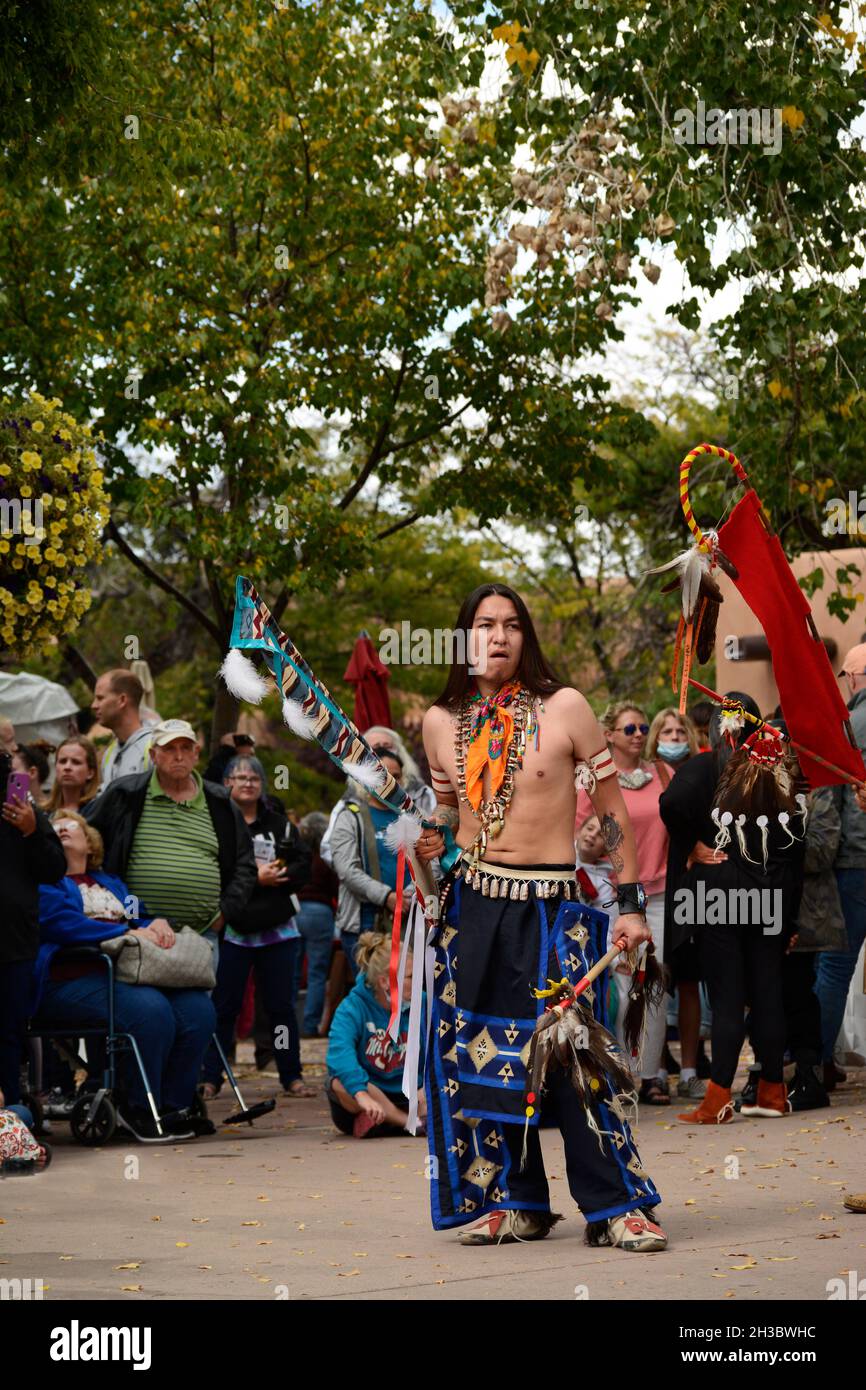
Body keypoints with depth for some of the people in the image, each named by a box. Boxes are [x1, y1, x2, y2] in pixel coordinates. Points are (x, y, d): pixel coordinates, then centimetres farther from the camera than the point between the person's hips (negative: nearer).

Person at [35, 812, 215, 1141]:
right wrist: (129, 933, -17)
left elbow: (142, 919, 26)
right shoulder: (43, 881, 8)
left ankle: (173, 1106, -11)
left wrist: (158, 925, 0)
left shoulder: (111, 883, 31)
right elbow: (62, 922, -10)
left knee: (198, 1008, -20)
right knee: (151, 1010, -32)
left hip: (126, 974, 7)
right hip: (74, 981, -7)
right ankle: (139, 1111, -15)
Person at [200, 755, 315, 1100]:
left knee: (281, 1005, 7)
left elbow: (303, 865, 5)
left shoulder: (279, 825, 13)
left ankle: (292, 1076, 13)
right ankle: (210, 1077, 6)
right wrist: (252, 877, -17)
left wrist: (273, 876, -12)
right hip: (233, 930, -3)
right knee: (224, 1006, 0)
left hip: (278, 929, 3)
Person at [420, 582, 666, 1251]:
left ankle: (615, 1204, -3)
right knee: (482, 1050, 4)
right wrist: (428, 841, 2)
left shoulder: (564, 707, -3)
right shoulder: (441, 721, 7)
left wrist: (631, 902, -3)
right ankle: (515, 1203, 15)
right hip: (471, 901, 4)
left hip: (549, 906, -4)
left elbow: (611, 805, 1)